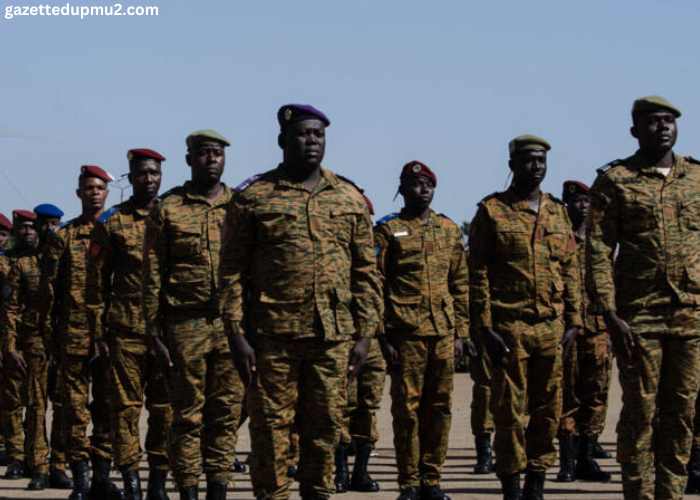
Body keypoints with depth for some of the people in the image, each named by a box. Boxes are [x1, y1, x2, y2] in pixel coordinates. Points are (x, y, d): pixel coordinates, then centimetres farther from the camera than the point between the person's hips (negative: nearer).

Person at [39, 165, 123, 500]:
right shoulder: (63, 236, 8)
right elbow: (48, 286, 8)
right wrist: (47, 329, 2)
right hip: (73, 332, -1)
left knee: (108, 403, 3)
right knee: (75, 405, 0)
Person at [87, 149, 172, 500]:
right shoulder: (111, 223, 5)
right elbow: (96, 282, 6)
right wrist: (99, 332, 1)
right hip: (126, 330, -1)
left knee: (165, 408, 2)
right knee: (126, 407, -1)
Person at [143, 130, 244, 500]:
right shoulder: (167, 209, 4)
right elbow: (153, 277, 3)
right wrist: (155, 334, -2)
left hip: (233, 326, 2)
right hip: (185, 326, -2)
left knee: (227, 414, 4)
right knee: (188, 416, 1)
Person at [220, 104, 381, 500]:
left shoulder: (350, 199, 11)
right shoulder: (254, 197, 3)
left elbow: (366, 273, 12)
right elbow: (232, 270, 1)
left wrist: (365, 336, 5)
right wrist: (237, 334, -6)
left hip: (333, 337, 3)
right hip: (272, 335, -2)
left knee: (325, 427, 7)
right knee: (271, 428, 0)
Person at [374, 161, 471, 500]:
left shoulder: (450, 230, 14)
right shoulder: (388, 231, 1)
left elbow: (461, 285, 15)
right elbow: (376, 286, -2)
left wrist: (460, 333, 9)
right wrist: (382, 336, -8)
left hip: (444, 333, 4)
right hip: (405, 335, -4)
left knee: (439, 409, 6)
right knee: (406, 409, -1)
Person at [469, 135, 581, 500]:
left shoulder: (558, 213, 13)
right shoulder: (491, 211, 0)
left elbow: (571, 271, 14)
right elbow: (478, 274, -3)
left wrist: (573, 322, 6)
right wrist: (485, 328, -10)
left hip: (552, 329, 4)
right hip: (508, 328, -4)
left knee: (548, 409, 6)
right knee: (509, 411, -1)